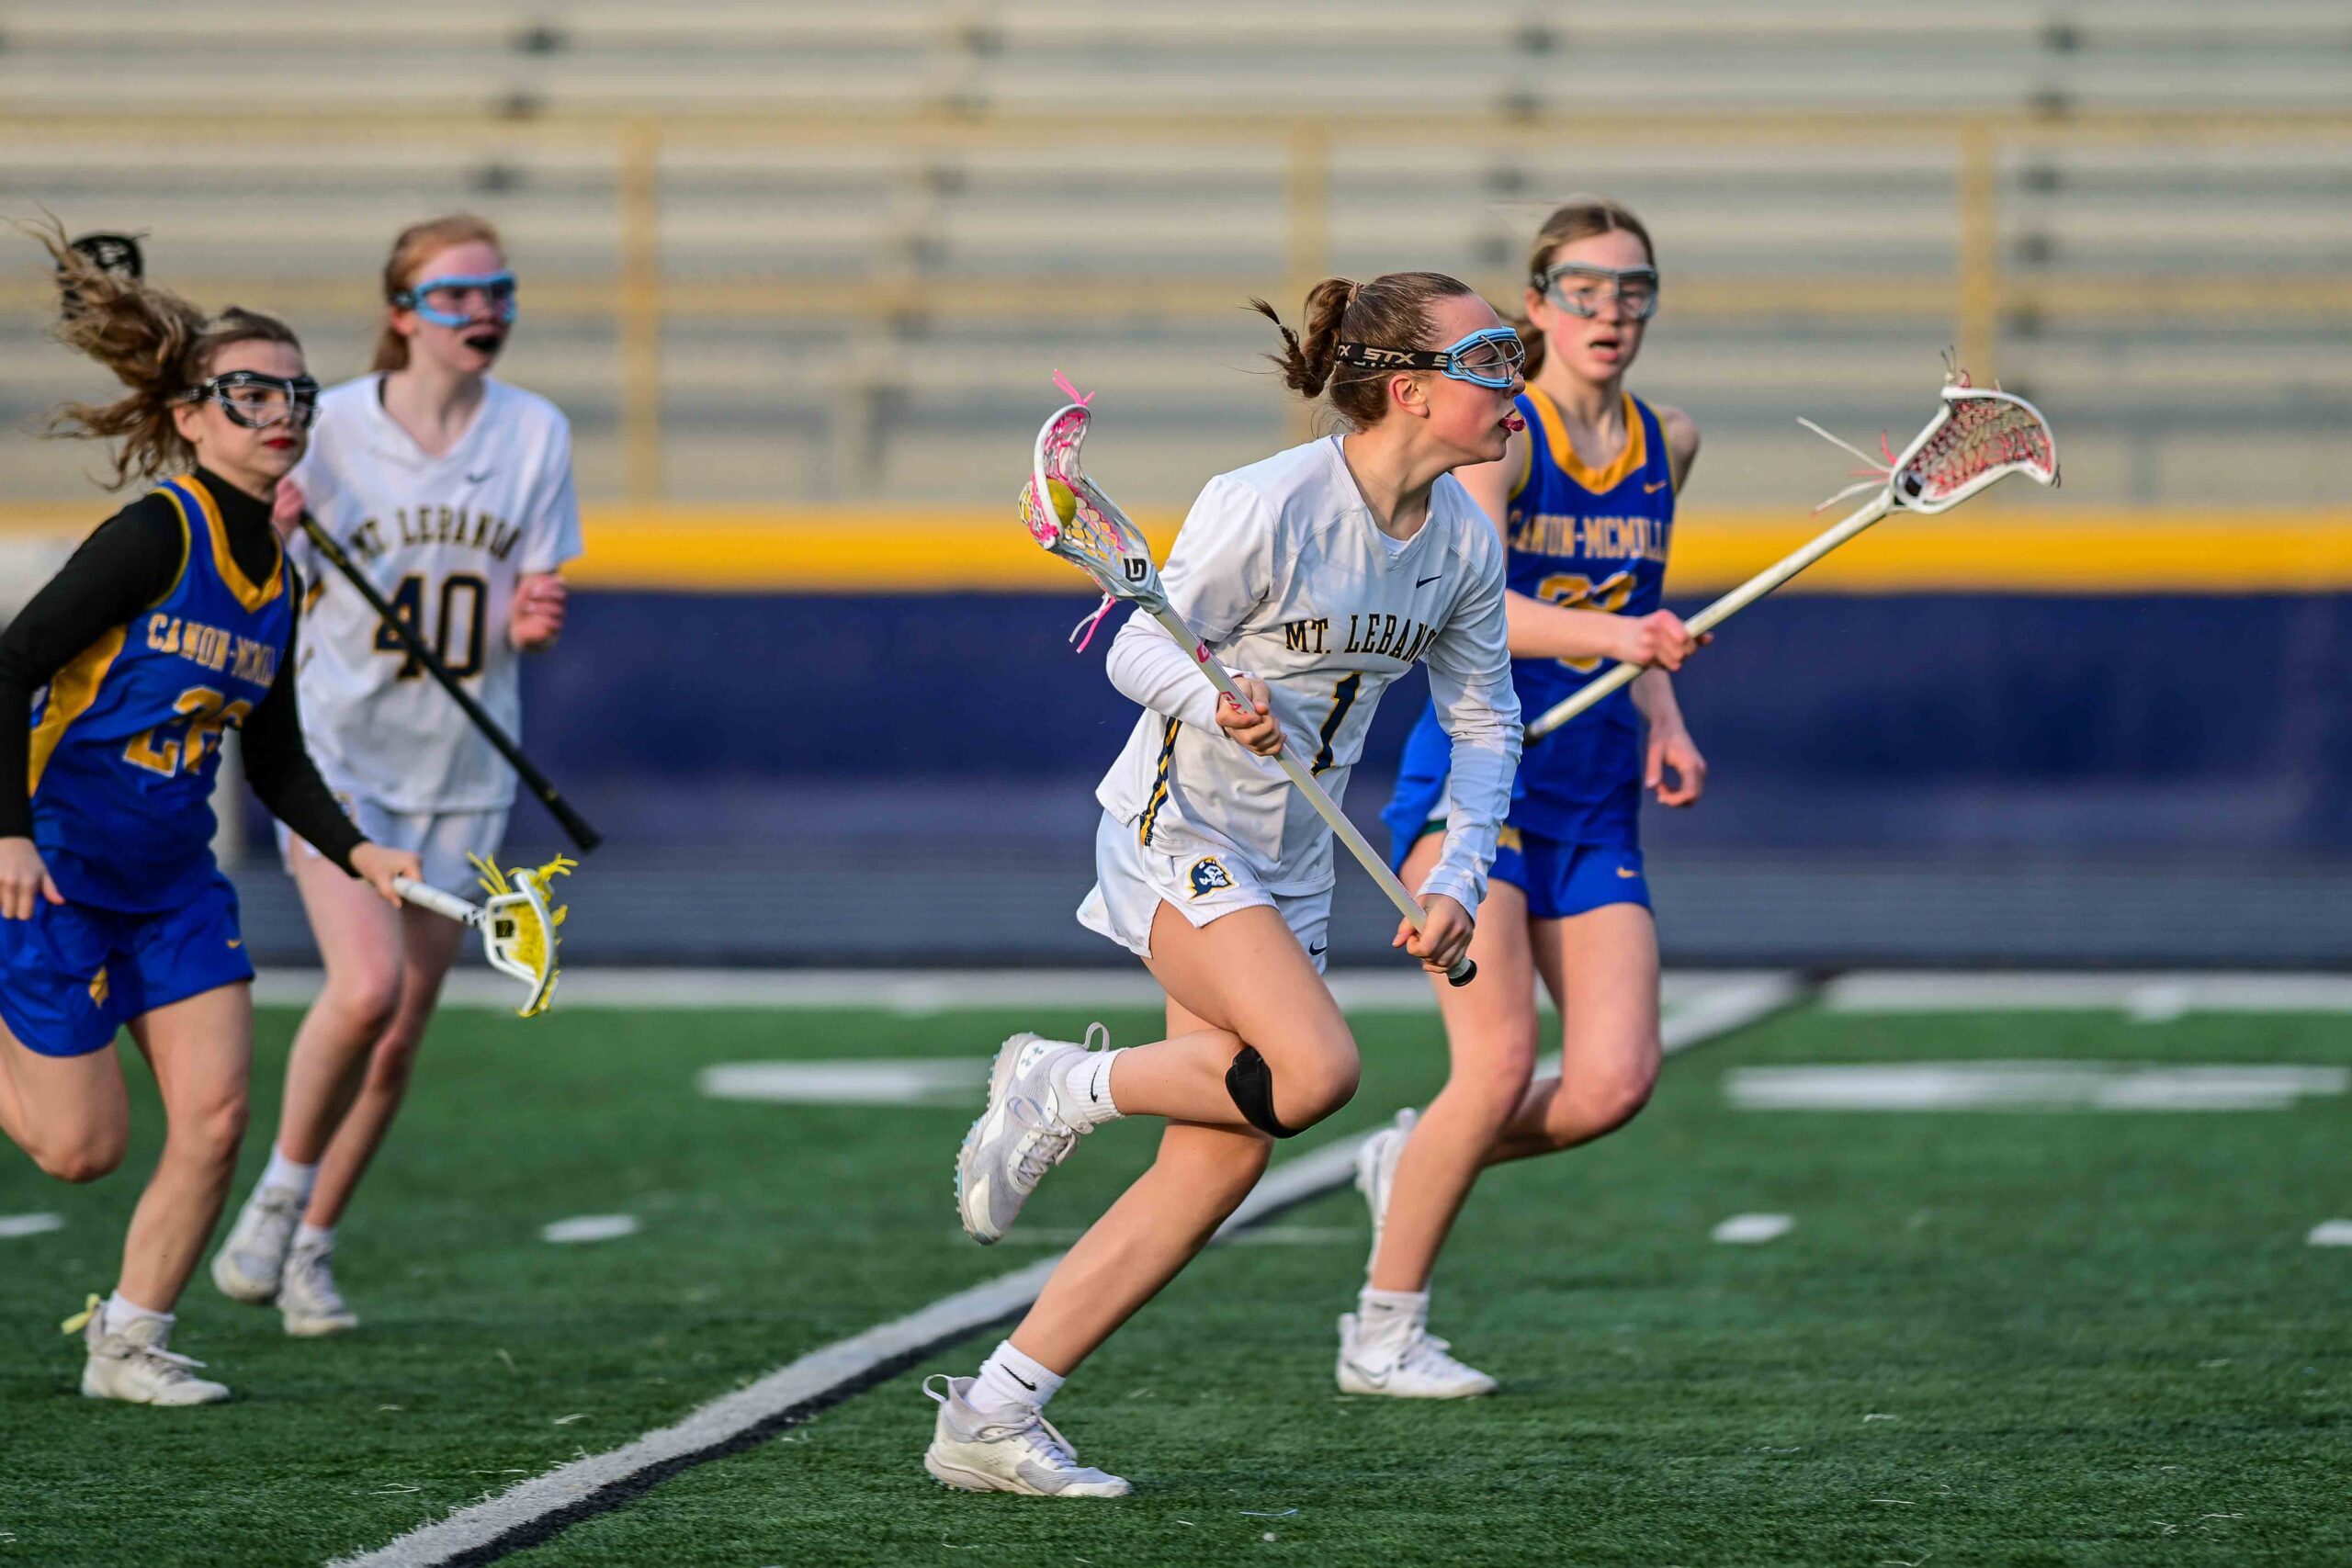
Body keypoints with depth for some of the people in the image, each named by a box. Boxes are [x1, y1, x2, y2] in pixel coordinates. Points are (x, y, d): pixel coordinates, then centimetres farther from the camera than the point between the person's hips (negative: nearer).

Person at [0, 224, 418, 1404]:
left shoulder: (277, 578, 8)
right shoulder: (157, 533, -16)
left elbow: (276, 762, 17)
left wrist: (354, 852, 2)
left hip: (173, 881, 7)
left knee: (215, 1111, -5)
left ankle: (129, 1343, 9)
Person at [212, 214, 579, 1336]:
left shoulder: (536, 434, 0)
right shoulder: (331, 429, -7)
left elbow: (521, 619, 4)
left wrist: (529, 619, -20)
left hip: (462, 770, 3)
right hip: (337, 747, -3)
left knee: (399, 1042, 4)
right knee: (367, 985, -23)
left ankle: (310, 1246, 22)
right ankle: (279, 1191, -1)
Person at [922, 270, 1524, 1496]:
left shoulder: (1462, 544, 0)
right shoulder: (1265, 507, -20)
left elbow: (1485, 722, 10)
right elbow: (1137, 651, -11)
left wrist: (1456, 882, -2)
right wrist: (1219, 702, -32)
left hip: (1289, 863, 8)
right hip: (1174, 831, -7)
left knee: (1218, 1165, 1)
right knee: (1315, 1069, -28)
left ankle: (991, 1419, 7)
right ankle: (1065, 1087, -1)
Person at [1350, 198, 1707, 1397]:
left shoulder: (1667, 443, 9)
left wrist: (1663, 719, 9)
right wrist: (1606, 634, -39)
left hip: (1595, 803, 6)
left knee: (1615, 1083, -9)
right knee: (1500, 1063, -16)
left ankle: (1413, 1162, 20)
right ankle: (1381, 1335, 0)